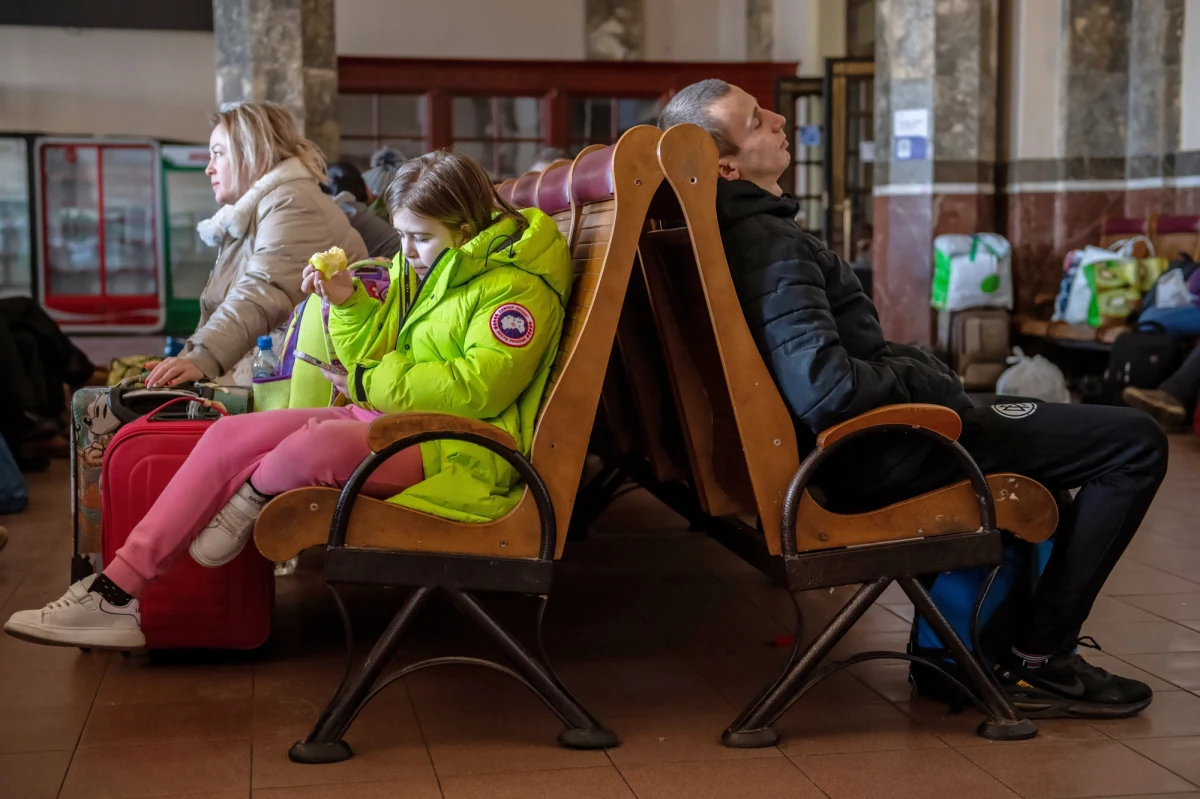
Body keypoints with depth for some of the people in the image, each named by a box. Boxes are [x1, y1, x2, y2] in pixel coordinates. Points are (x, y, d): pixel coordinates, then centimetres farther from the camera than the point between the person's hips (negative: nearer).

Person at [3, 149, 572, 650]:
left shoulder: (516, 285, -10)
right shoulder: (424, 266, 18)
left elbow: (477, 387, -21)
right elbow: (376, 357, 21)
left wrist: (373, 383, -12)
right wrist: (348, 305, 2)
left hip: (456, 450, -9)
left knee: (321, 444, -39)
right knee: (227, 436, -6)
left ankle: (252, 496, -2)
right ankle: (116, 594, -9)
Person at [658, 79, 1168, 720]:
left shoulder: (725, 230, 6)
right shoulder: (770, 244, -25)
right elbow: (826, 390, -35)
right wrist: (924, 381, -16)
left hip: (843, 447, 11)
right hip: (877, 457, -10)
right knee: (1136, 443, -6)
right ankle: (1034, 662, -1)